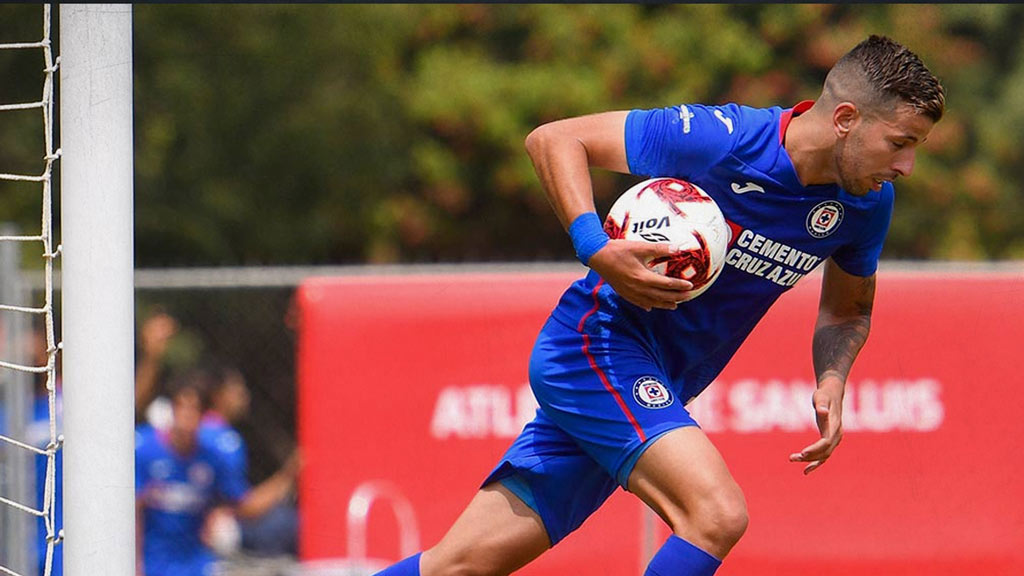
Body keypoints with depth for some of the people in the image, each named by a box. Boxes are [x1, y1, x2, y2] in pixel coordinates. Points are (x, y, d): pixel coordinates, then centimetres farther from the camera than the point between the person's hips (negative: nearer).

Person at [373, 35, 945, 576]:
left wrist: (831, 385, -5)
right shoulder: (722, 138, -21)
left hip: (652, 392, 7)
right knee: (719, 514, -26)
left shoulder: (868, 202, -2)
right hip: (596, 340, -7)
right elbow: (553, 139, -13)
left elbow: (848, 310, 16)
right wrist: (596, 250, -27)